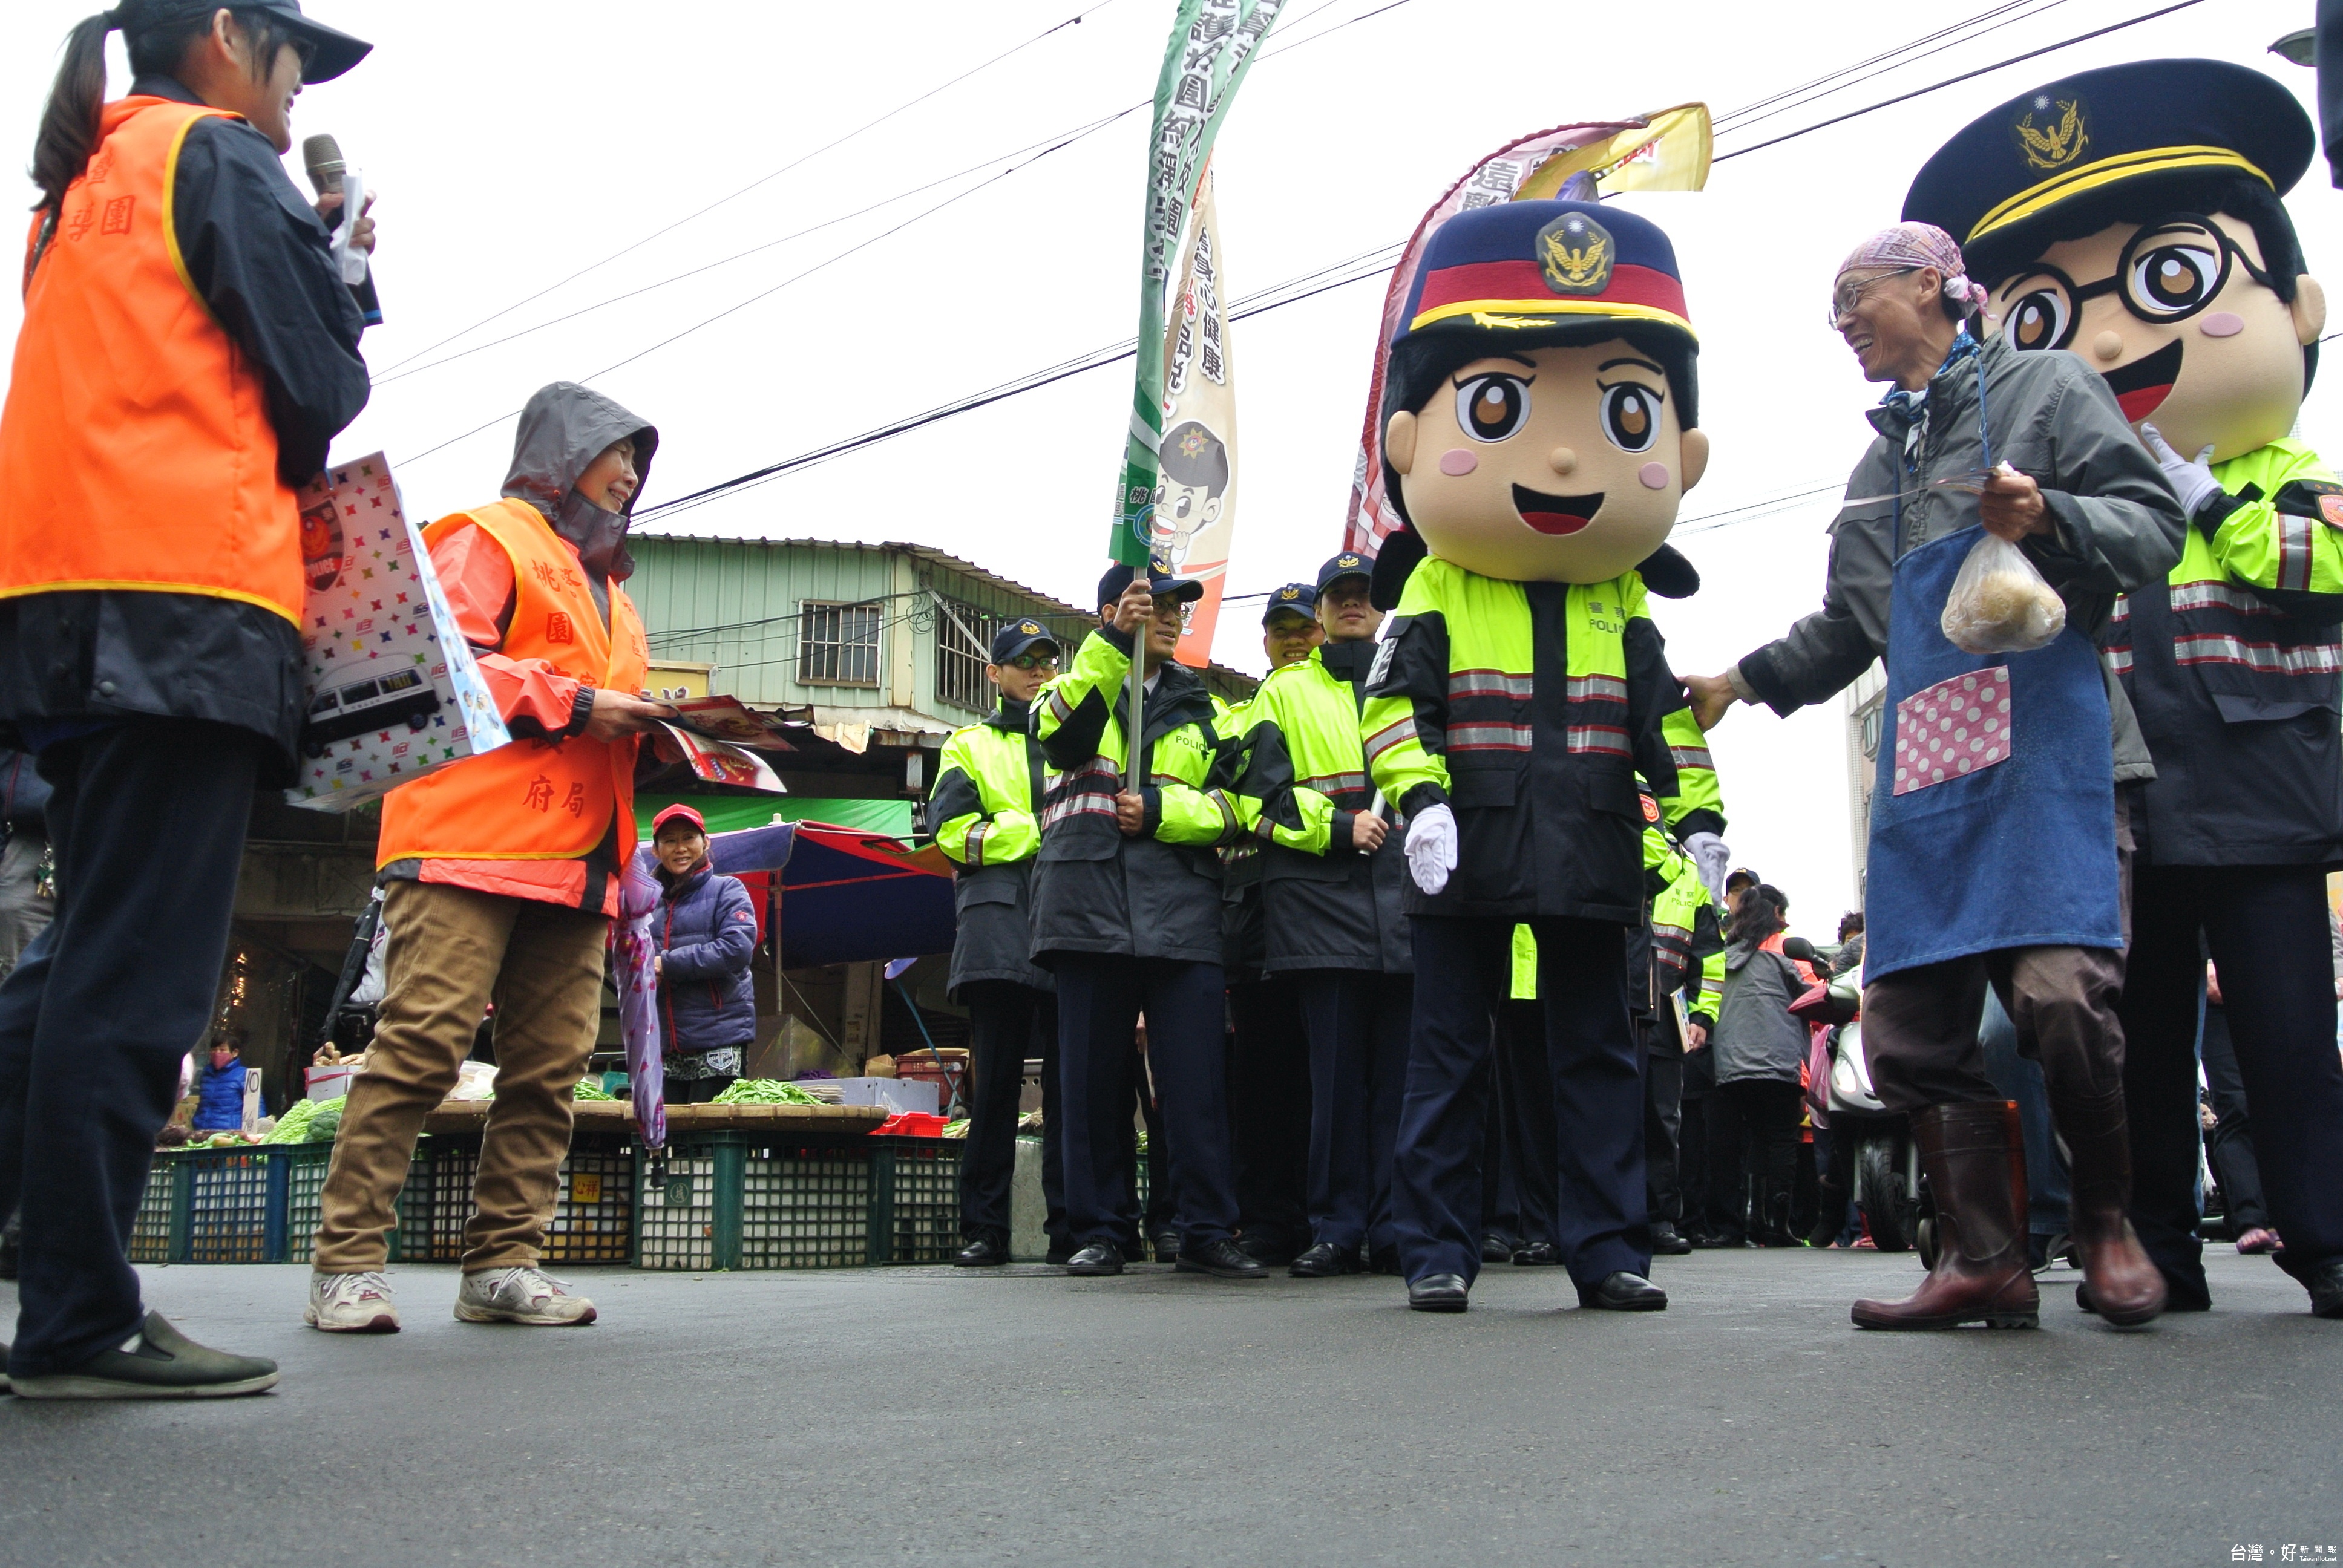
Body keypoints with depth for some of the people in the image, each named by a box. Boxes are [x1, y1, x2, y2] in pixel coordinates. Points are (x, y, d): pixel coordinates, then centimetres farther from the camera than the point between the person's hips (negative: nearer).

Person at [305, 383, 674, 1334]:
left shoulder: (605, 584, 31)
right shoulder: (488, 539, 5)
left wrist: (650, 732, 13)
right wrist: (574, 703, -13)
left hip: (574, 860, 8)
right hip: (472, 838, -8)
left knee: (550, 1064, 1)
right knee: (423, 1043, -12)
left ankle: (504, 1264, 5)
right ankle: (347, 1263, -6)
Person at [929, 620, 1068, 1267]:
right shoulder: (971, 746, 20)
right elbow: (952, 829, 4)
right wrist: (1038, 831, -6)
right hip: (1000, 922, -1)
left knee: (1069, 1077, -3)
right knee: (997, 1077, -4)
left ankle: (1070, 1225, 0)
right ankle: (983, 1228, 1)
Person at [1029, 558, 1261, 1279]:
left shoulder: (1198, 705, 21)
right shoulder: (1076, 682, 16)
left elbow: (1229, 804, 9)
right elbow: (1061, 733, -10)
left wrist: (1161, 810, -8)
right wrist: (1113, 644, -18)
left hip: (1181, 912, 1)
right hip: (1090, 905, -1)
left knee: (1195, 1078, -5)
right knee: (1094, 1076, 1)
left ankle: (1207, 1232, 1)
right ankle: (1102, 1230, 10)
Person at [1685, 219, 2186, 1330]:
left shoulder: (2042, 386, 8)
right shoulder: (1879, 463, 26)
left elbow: (2153, 526, -1)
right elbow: (1846, 628, 30)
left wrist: (2046, 519, -19)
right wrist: (1742, 680, 18)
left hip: (2049, 738, -6)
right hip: (1927, 762, 6)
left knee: (2060, 989, -19)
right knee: (1907, 1022, -1)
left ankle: (2107, 1218, 6)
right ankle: (1985, 1259, 7)